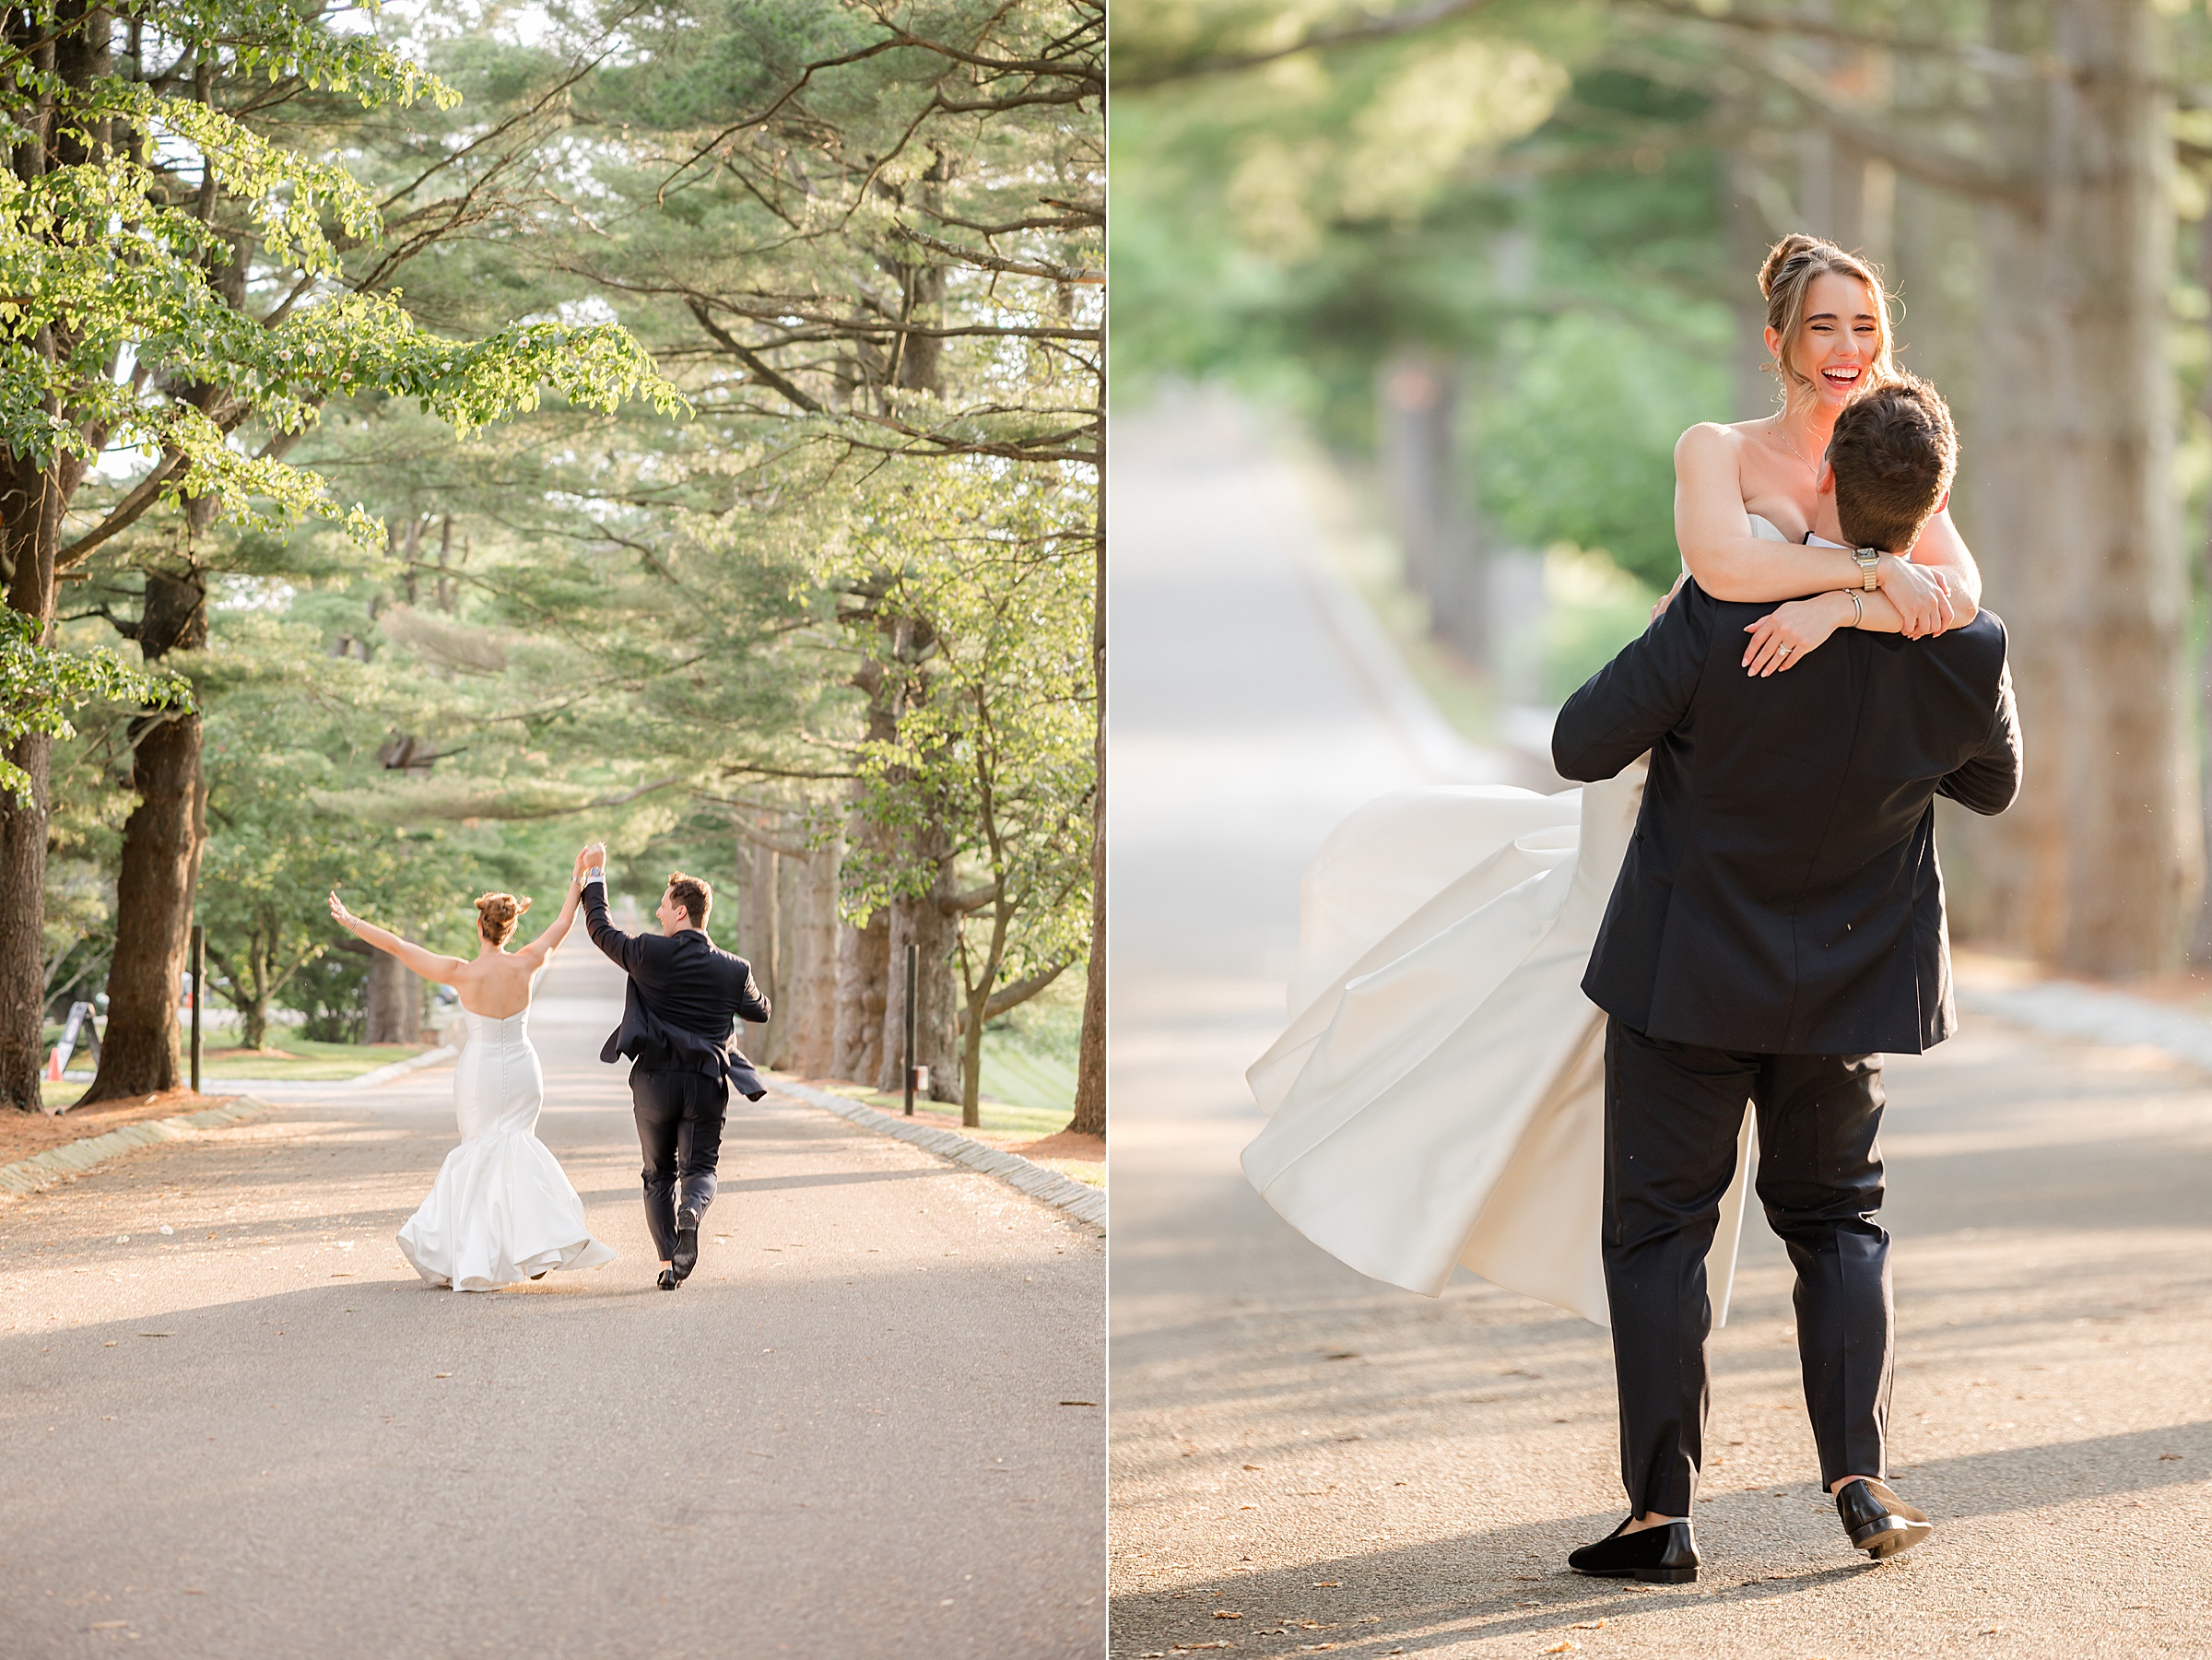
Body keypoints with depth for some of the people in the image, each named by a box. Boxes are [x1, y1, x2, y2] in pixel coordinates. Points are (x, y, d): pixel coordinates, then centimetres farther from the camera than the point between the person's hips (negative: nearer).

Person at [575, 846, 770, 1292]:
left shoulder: (650, 954, -8)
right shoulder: (734, 970, 0)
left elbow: (600, 929, 8)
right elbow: (760, 1012, 17)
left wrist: (594, 875, 18)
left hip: (655, 1081, -1)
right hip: (708, 1085, 1)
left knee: (660, 1174, 13)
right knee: (700, 1168, 7)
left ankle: (667, 1262, 3)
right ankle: (691, 1213, -28)